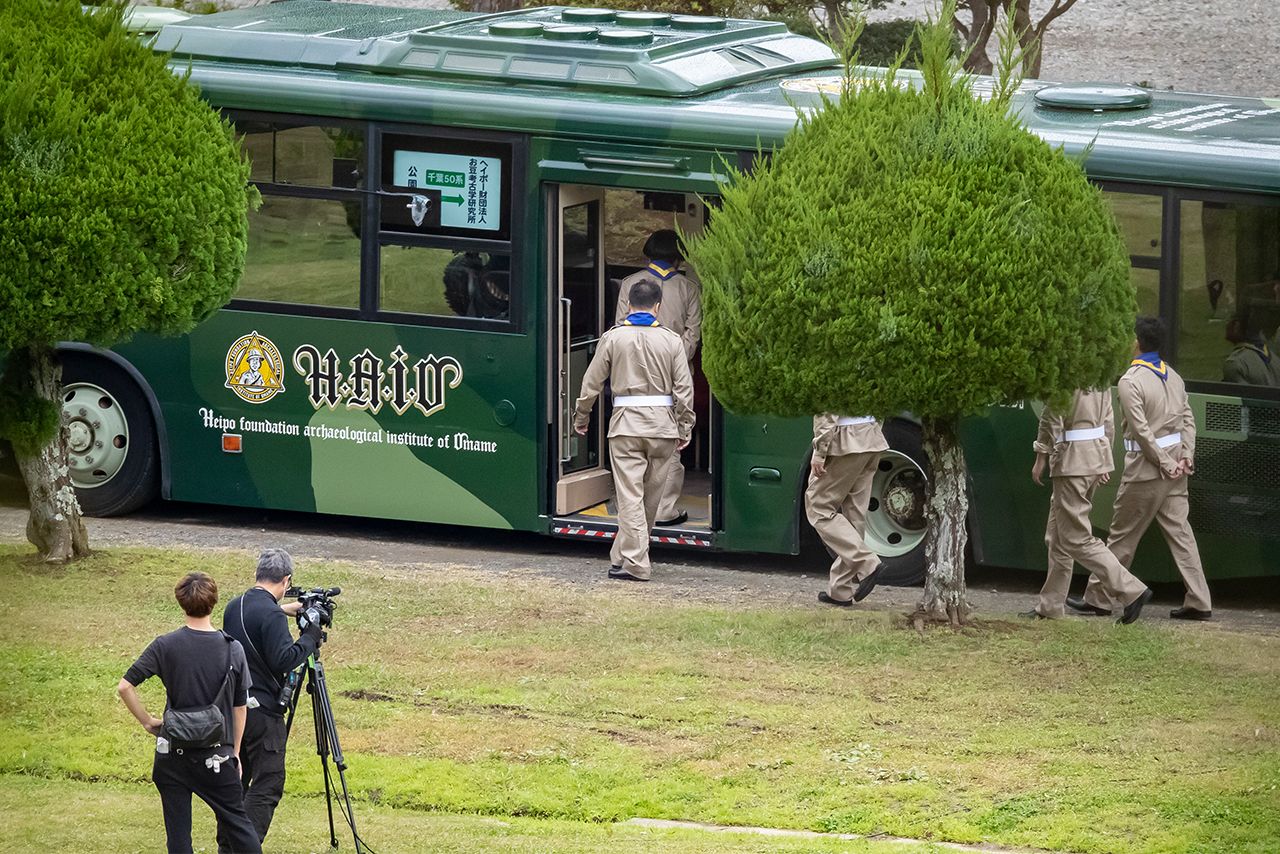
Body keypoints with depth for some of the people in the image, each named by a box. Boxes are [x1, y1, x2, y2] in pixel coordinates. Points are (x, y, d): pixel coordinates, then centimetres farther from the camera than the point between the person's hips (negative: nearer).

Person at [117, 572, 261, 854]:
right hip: (216, 756, 0)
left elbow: (124, 687, -10)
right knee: (237, 821, 10)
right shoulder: (233, 650, -4)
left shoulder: (165, 646, -7)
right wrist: (235, 752, 15)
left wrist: (148, 722, 4)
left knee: (178, 831, 5)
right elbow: (240, 707, 4)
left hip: (172, 754, 0)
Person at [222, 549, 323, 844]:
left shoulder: (234, 607, 9)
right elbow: (284, 659, -24)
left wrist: (284, 611, 31)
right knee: (266, 785, -6)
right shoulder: (271, 616, -18)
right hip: (261, 711, -9)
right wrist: (310, 638, -11)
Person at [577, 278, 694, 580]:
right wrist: (684, 428, 10)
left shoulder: (613, 338, -1)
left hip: (626, 423, -2)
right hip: (662, 424, 2)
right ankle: (624, 554, 24)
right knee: (651, 496, 14)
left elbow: (592, 382, 3)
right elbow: (684, 389, 2)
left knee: (630, 495, -4)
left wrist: (581, 417, 17)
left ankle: (634, 563, -13)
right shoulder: (671, 341, 2)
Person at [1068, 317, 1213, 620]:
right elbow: (1188, 419, 6)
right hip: (1176, 462, 7)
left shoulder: (1131, 382, -14)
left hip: (1146, 470, -7)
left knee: (1122, 536, 3)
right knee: (1179, 532, 7)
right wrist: (1186, 456, 0)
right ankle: (1199, 603, 2)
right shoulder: (1173, 377, 9)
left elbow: (1142, 430, -18)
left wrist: (1165, 464, -13)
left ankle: (1098, 598, 11)